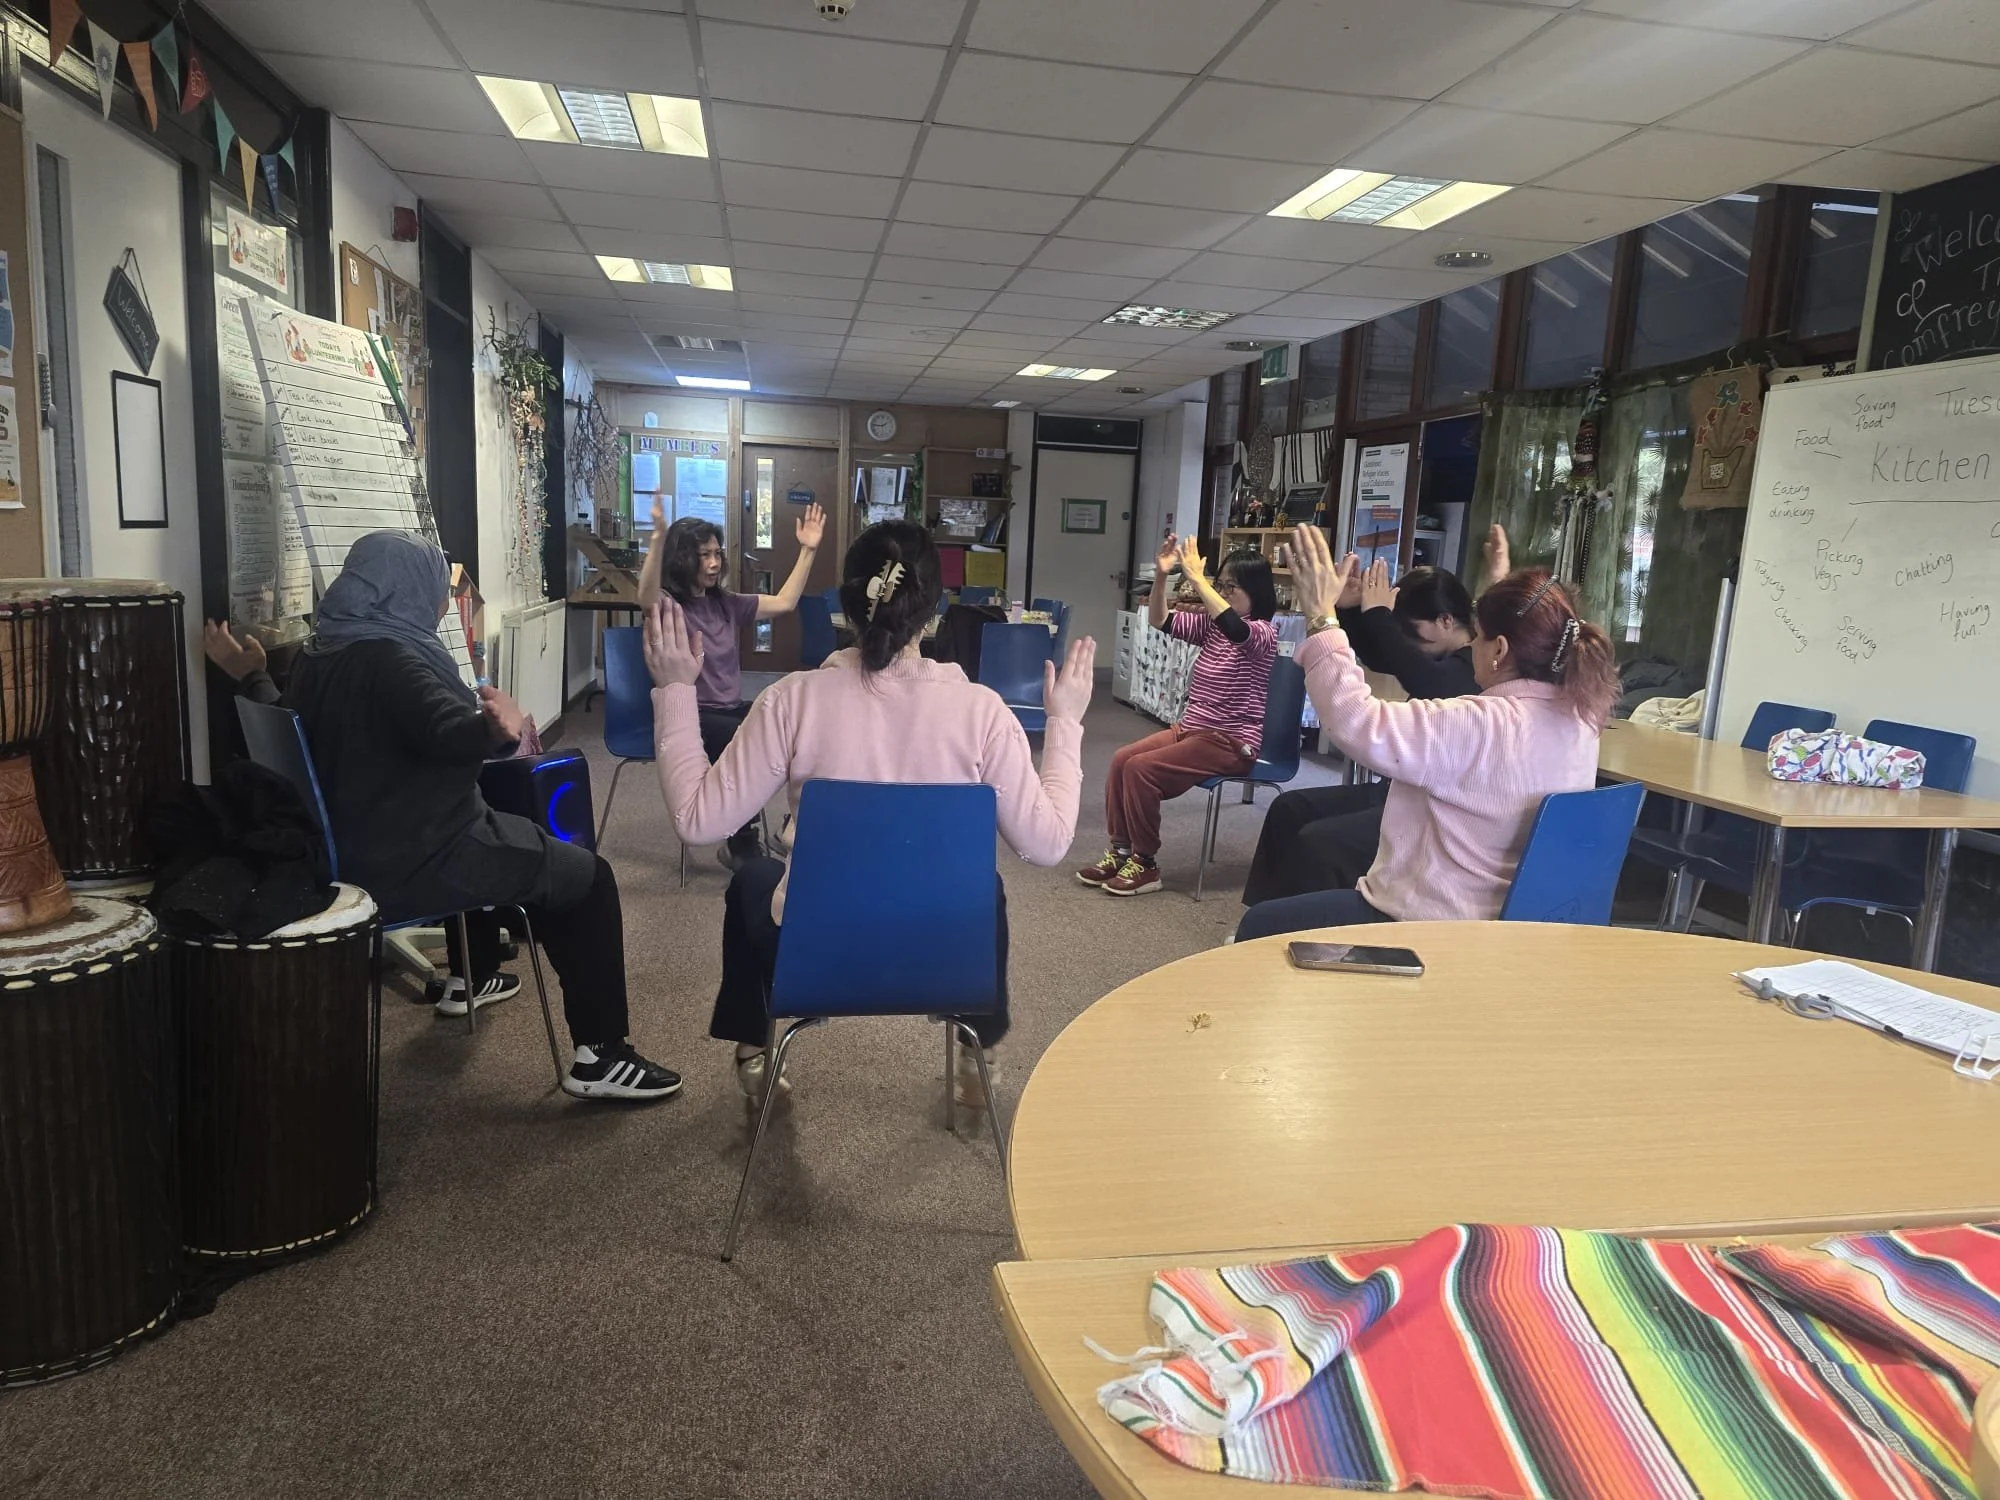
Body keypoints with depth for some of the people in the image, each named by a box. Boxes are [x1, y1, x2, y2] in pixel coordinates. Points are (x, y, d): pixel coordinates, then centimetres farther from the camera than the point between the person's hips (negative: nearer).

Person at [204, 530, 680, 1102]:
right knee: (586, 876, -1)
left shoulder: (320, 654, 6)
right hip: (411, 864, -10)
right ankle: (599, 1056, -1)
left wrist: (250, 676, 41)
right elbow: (454, 736, -40)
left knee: (480, 829, 38)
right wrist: (502, 723, -20)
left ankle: (469, 980, 49)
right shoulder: (388, 657, -23)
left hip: (358, 851, 10)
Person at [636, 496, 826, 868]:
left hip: (731, 709, 6)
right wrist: (659, 537, -47)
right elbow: (646, 599, -32)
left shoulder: (725, 603, 13)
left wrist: (808, 550, 7)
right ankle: (741, 847, -10)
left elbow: (784, 603, 14)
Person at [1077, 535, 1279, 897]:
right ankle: (1121, 850, -2)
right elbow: (1159, 620, 4)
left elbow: (1234, 628, -35)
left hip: (1231, 742, -8)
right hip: (1190, 728, 8)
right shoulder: (1210, 624, 9)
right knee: (1122, 759, -10)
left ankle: (1145, 864, -10)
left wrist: (1196, 577, -35)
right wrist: (1160, 575, -12)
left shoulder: (1263, 633, -12)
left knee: (1141, 769, -22)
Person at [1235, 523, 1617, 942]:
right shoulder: (1581, 718, -1)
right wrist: (1501, 588, 32)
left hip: (1434, 924, -9)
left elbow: (1355, 721, -31)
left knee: (1259, 925, 8)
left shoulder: (1479, 726, -28)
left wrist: (1322, 619, -23)